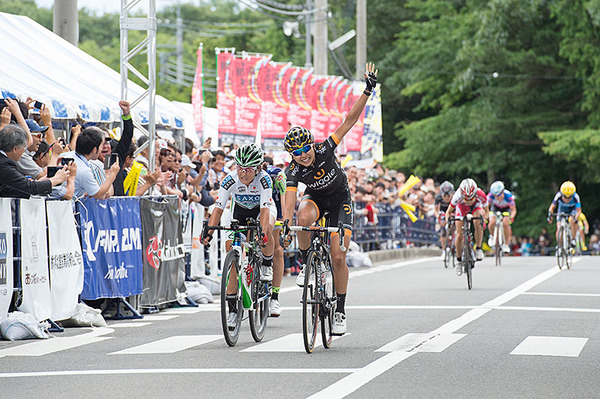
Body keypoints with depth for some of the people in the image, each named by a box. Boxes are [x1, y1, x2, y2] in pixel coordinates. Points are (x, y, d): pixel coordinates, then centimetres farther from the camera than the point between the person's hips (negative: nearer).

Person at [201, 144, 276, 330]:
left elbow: (265, 209, -42)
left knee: (266, 229, -39)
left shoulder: (263, 179, -33)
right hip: (240, 210, 2)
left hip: (263, 208, -2)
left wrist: (261, 233, -57)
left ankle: (267, 265, -8)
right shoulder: (231, 179, -27)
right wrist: (209, 232, -43)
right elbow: (218, 207, -30)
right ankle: (232, 308, -5)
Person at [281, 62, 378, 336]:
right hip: (315, 198, 1)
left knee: (338, 257, -12)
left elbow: (349, 121, -27)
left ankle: (340, 312, 0)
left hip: (339, 198, -1)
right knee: (303, 217, -38)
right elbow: (289, 199, -35)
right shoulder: (294, 171, -24)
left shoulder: (325, 149, -27)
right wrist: (285, 224, -53)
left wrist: (368, 91, -35)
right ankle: (307, 264, -14)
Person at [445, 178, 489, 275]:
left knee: (478, 224, -31)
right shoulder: (457, 196, -39)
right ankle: (458, 260, 12)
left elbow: (485, 211, -21)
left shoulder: (481, 195, -38)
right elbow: (448, 212, -23)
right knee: (459, 235, -8)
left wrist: (484, 216, -42)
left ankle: (478, 249, -12)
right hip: (462, 208, 0)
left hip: (476, 206, 0)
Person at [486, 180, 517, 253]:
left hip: (506, 208, -1)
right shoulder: (491, 195, -34)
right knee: (492, 222, -23)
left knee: (505, 224, -25)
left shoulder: (508, 195, -37)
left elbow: (514, 210, -31)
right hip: (495, 207, 1)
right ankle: (492, 236, 11)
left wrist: (511, 217, -51)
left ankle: (506, 245, -7)